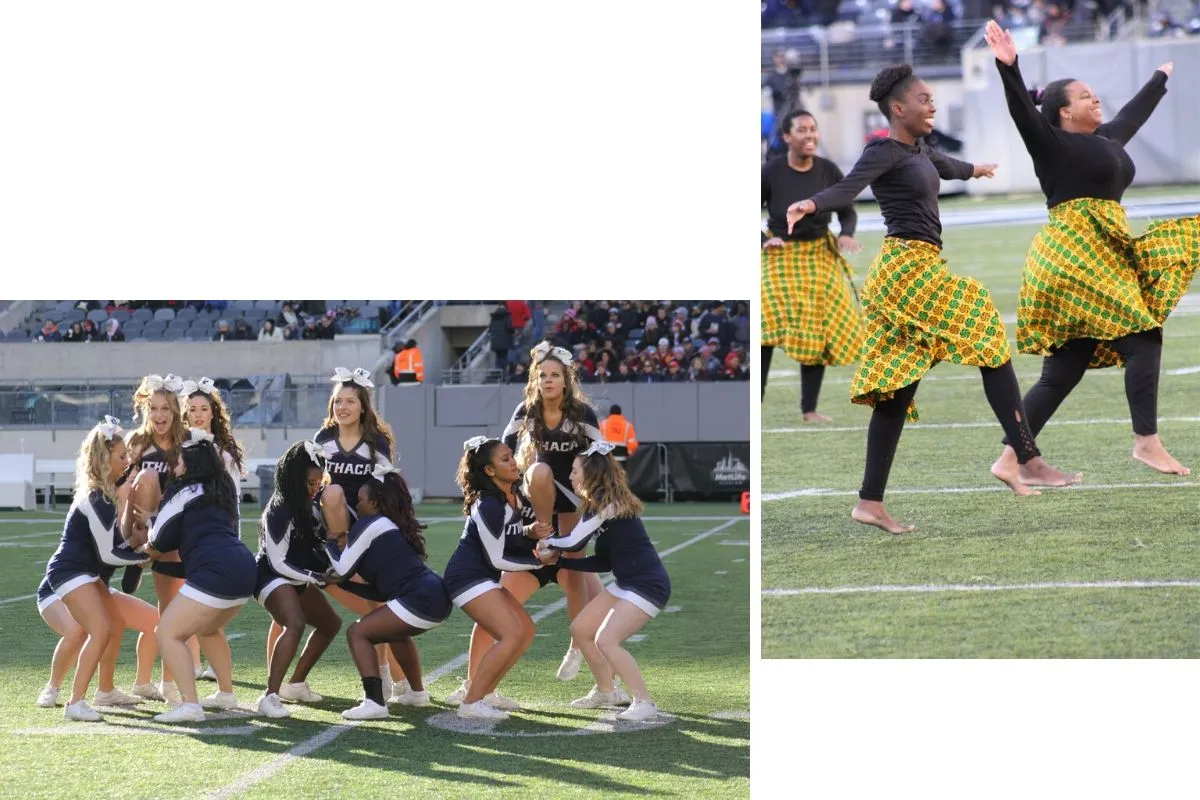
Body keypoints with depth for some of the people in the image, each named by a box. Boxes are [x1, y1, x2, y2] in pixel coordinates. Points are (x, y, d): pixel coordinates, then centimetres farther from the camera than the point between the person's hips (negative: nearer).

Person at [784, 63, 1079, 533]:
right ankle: (1027, 461, -8)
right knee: (988, 340, -9)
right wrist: (811, 204, -49)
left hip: (921, 266, 9)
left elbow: (947, 167, 42)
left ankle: (870, 501, 2)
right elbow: (848, 187, -27)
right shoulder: (884, 152, -9)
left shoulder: (917, 150, 19)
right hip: (908, 266, -9)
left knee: (898, 388, 4)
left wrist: (974, 170, 64)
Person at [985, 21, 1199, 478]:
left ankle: (1012, 457, 4)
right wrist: (1008, 67, -35)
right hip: (1075, 256, -9)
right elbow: (1022, 112, -20)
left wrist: (1161, 78, 53)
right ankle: (1146, 442, -11)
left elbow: (1135, 113, 37)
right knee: (1142, 336, -12)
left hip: (1105, 255, 9)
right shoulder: (1053, 144, -4)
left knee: (1063, 371, 4)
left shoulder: (1107, 139, 19)